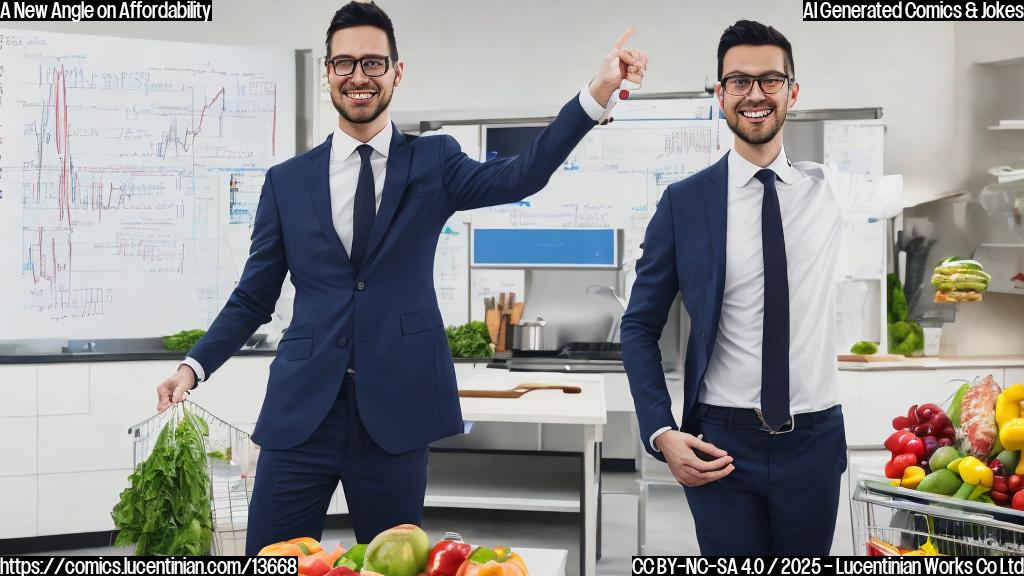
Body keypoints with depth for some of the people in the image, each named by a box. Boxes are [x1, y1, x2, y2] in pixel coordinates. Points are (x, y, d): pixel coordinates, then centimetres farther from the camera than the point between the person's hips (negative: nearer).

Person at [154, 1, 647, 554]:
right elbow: (253, 297, 11)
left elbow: (518, 176, -14)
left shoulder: (432, 162, 4)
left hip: (394, 410, -1)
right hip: (301, 408, 1)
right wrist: (194, 366, -2)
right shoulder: (287, 181, 8)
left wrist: (599, 90, -26)